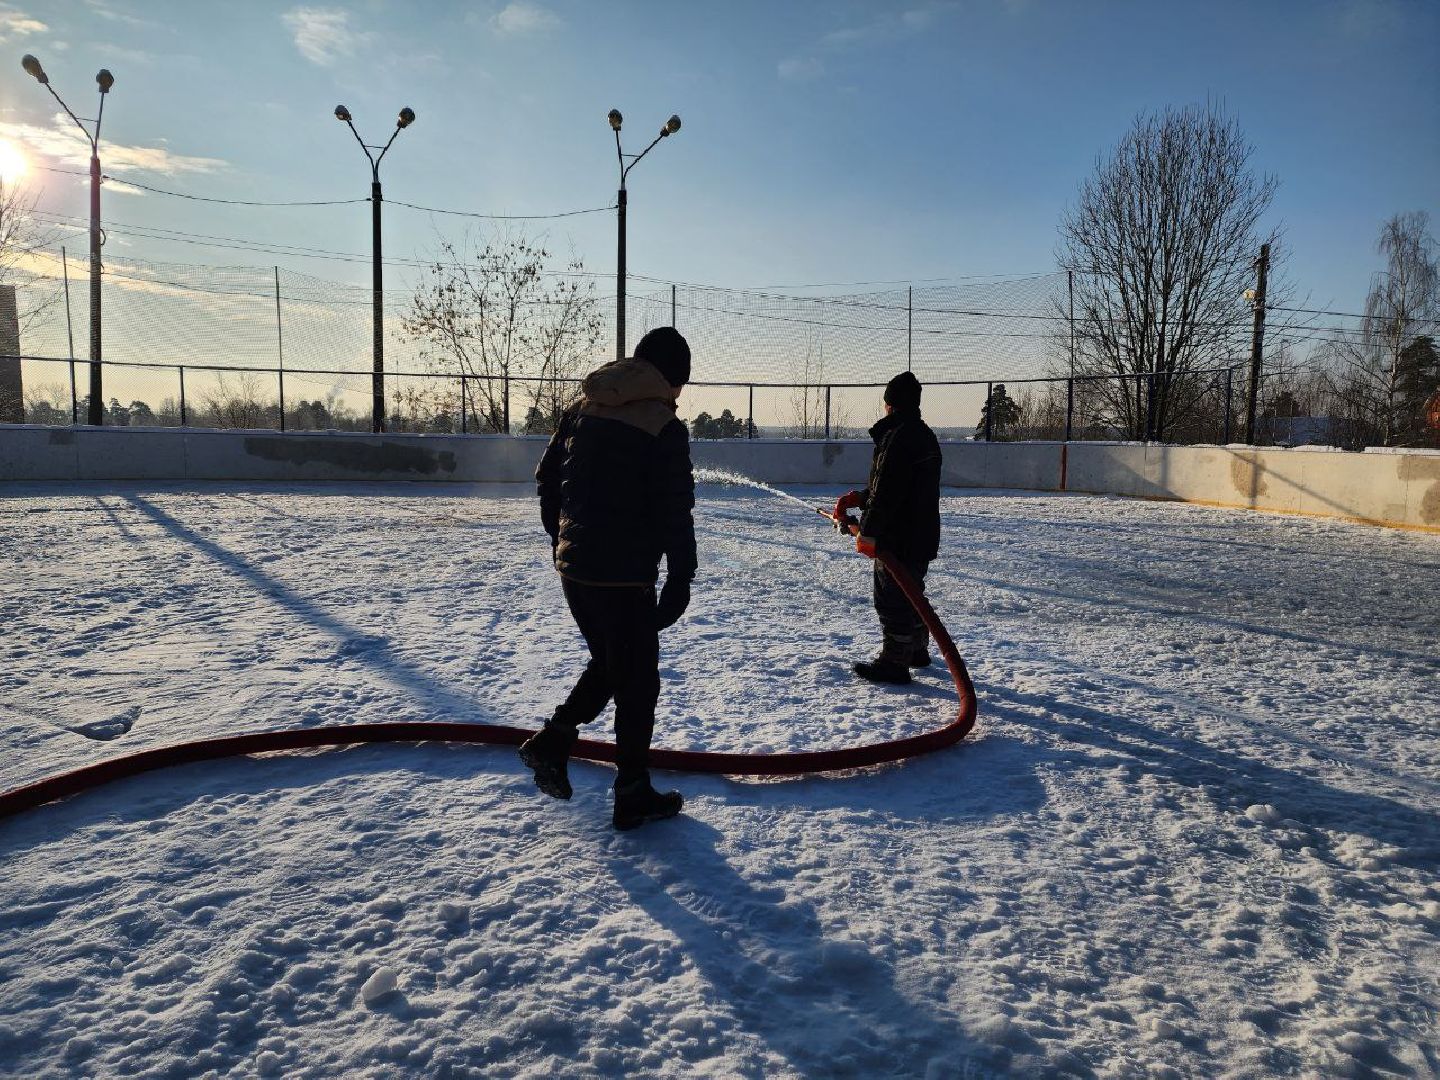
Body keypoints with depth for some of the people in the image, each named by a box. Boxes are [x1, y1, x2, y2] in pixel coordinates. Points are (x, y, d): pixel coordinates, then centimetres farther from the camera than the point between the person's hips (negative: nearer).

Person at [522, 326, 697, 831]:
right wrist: (680, 577, -8)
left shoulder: (582, 408, 8)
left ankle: (551, 743, 19)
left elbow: (546, 478, 14)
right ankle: (632, 797, 16)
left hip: (573, 566, 7)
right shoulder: (665, 427, -13)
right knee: (637, 683, 6)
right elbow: (675, 511, -15)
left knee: (607, 664, 26)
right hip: (625, 576, -7)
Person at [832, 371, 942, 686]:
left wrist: (868, 532, -17)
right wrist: (859, 498, 9)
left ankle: (894, 662, 5)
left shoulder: (897, 436, -19)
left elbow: (887, 492, -23)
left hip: (898, 538, -10)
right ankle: (917, 650, 37)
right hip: (923, 536, 10)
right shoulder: (925, 435, 14)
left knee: (892, 598, -1)